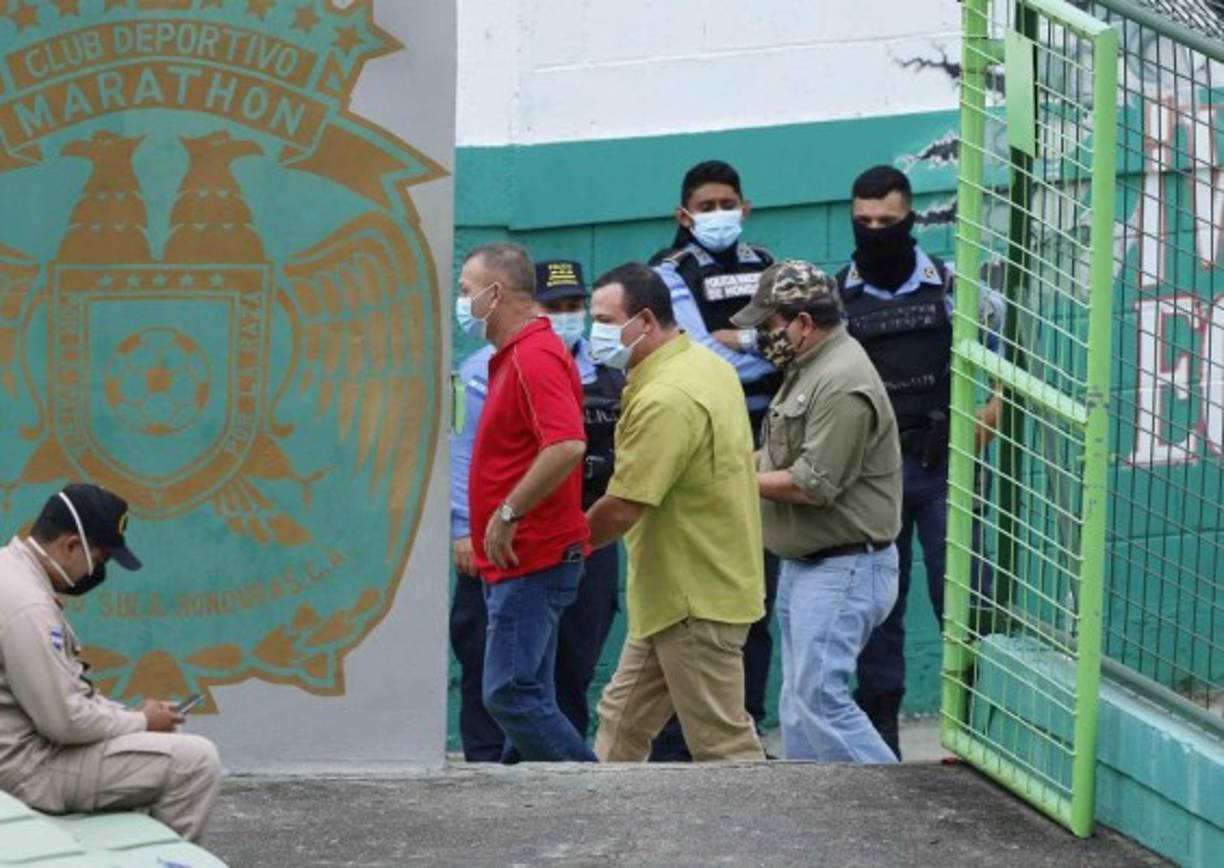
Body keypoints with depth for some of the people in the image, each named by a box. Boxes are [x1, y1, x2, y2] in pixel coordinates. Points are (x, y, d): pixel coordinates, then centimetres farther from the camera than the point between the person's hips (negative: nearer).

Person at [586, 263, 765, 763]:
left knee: (722, 742, -3)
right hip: (673, 594, 10)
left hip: (697, 600, -10)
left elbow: (621, 510, -24)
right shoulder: (706, 364, 8)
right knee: (622, 721, 15)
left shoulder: (666, 399, -24)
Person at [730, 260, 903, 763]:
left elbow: (813, 485, -21)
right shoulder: (807, 370, 14)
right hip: (804, 566, 11)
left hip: (843, 569, -11)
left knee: (819, 699, -15)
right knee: (798, 708, 11)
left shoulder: (842, 382, -19)